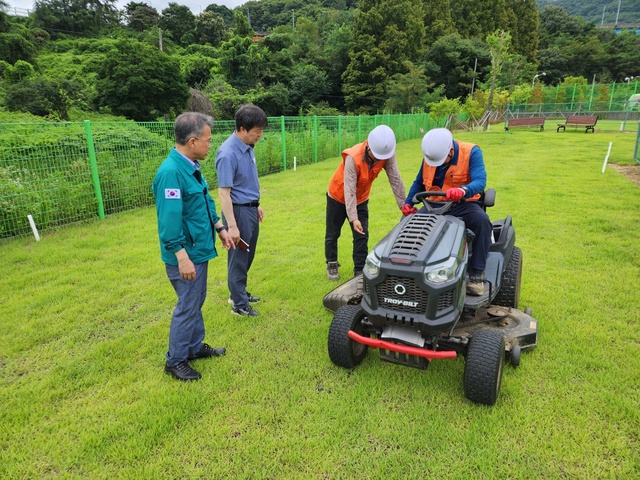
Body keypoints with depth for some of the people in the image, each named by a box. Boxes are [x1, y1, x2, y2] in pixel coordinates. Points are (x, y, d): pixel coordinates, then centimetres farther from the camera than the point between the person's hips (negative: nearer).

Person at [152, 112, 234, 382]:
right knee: (187, 308, 3)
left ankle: (195, 347, 38)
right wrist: (182, 257, -26)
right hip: (186, 254, -10)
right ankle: (175, 361, 21)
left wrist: (220, 229, 19)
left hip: (199, 249, 10)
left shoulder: (192, 166, 7)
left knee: (197, 302, 21)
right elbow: (169, 220, -26)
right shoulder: (171, 172, -23)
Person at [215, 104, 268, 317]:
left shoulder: (248, 147, 5)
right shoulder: (228, 153, -22)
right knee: (239, 258, 5)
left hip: (250, 209, 9)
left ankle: (239, 292, 37)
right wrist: (231, 226, -23)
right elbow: (223, 192, -23)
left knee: (247, 257, 19)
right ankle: (239, 304, 19)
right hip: (239, 211, -9)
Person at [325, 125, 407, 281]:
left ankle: (360, 270, 10)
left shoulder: (387, 155, -23)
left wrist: (403, 205, -18)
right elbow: (349, 190, -36)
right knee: (332, 234, 9)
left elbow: (395, 179, -18)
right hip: (338, 197, -3)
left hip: (361, 199, 3)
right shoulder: (353, 158, -36)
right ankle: (332, 265, 29)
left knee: (362, 236, -1)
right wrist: (354, 218, -40)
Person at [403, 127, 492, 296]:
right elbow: (419, 182, 12)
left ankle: (476, 274, -25)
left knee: (482, 220, -33)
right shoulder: (429, 157, 0)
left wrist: (463, 190, -50)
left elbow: (480, 181, -28)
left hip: (463, 205, -3)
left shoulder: (471, 152, -13)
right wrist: (408, 203, -4)